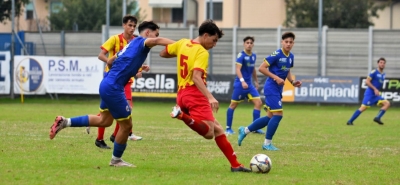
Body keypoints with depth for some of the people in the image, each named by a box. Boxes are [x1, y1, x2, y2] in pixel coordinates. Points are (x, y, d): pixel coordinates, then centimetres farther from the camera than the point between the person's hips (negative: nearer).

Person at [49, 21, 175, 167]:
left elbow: (110, 61, 26)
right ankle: (116, 160, 20)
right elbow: (157, 41, -30)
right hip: (113, 88, -10)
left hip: (108, 85, 10)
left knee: (105, 121, 23)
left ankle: (65, 122, 19)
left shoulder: (132, 45, 18)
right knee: (126, 125, 3)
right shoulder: (140, 42, -8)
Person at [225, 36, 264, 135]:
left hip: (249, 84, 7)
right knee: (233, 105, 2)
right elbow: (238, 69, -23)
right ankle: (228, 128, 10)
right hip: (240, 84, -7)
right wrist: (242, 81, -35)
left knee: (258, 103, -5)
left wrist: (256, 81, 26)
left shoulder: (254, 56, 9)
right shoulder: (241, 55, -13)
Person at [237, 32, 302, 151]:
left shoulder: (291, 57, 8)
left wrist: (292, 81, 5)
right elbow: (261, 68, -17)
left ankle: (245, 131, 25)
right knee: (278, 114, -12)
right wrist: (276, 78, -21)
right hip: (271, 88, -9)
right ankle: (267, 143, 0)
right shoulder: (277, 55, -16)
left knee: (271, 117, 12)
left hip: (278, 90, 9)